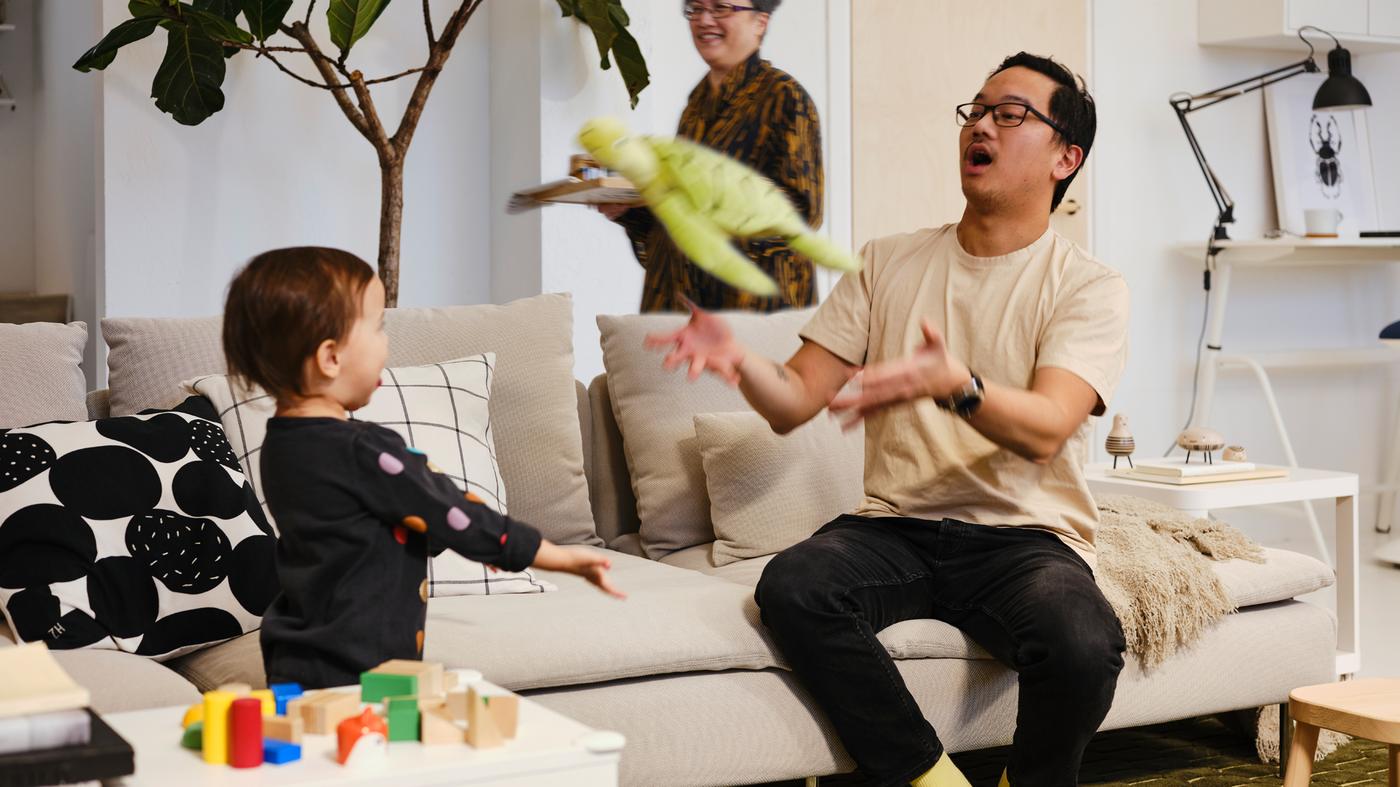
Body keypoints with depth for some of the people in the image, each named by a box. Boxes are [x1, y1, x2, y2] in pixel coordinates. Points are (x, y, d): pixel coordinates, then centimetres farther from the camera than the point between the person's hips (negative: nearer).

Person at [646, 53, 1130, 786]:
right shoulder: (889, 263, 13)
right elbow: (793, 402, 6)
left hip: (1026, 537, -2)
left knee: (1082, 644, -34)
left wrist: (952, 385, -37)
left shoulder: (1087, 285, 2)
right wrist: (737, 359, -17)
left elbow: (1045, 430, -16)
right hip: (893, 526, 3)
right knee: (790, 585, -30)